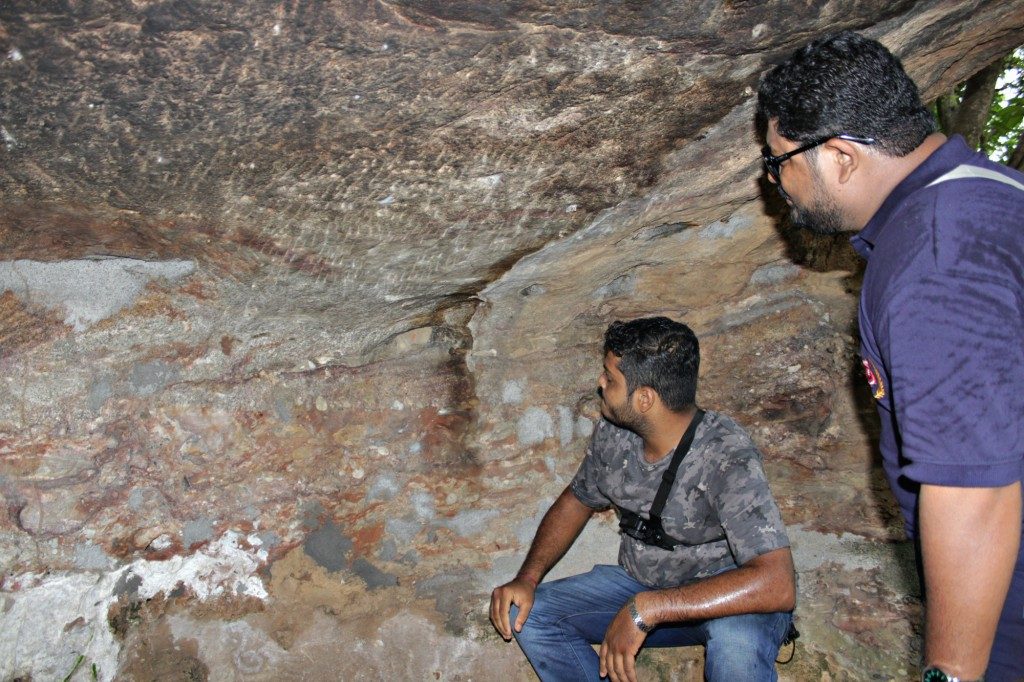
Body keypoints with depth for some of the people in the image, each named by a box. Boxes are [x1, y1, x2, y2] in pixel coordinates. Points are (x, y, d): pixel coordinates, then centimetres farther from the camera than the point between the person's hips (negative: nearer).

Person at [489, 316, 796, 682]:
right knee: (524, 614, -9)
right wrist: (527, 578, -7)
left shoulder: (727, 456, -28)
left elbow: (777, 585, -37)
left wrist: (646, 609, -39)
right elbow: (577, 501, 9)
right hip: (640, 584, 6)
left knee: (736, 638, -39)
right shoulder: (613, 432, -9)